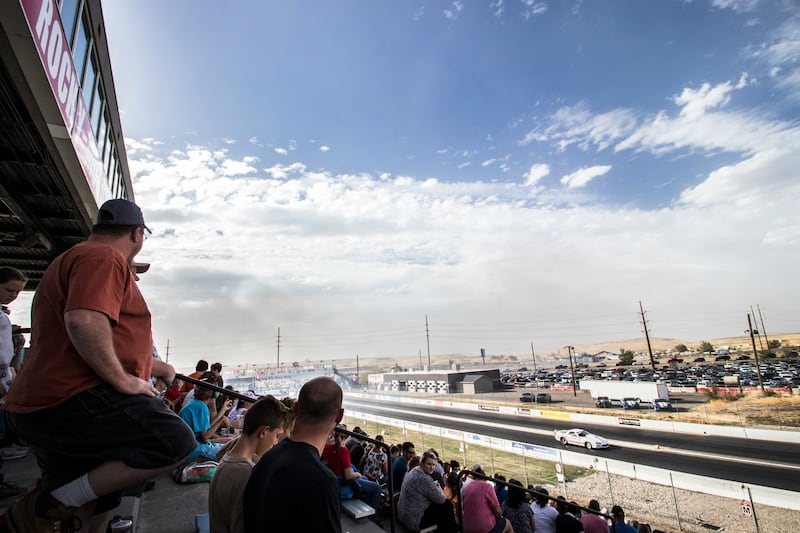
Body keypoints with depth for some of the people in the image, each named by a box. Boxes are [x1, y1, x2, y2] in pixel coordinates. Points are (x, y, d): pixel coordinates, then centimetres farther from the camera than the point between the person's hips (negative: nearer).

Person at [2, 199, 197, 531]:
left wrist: (155, 366, 36)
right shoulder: (105, 258, -11)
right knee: (176, 441, -23)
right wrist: (123, 380, -21)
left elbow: (115, 343, 32)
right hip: (73, 402, -11)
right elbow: (84, 321, -31)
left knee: (84, 504, 22)